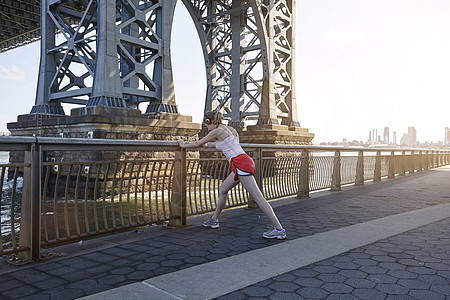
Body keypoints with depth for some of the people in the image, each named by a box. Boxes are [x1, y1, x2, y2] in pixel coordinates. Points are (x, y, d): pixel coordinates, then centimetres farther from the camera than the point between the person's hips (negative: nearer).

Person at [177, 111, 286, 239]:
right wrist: (208, 140, 51)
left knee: (258, 197, -10)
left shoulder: (217, 131, -3)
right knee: (223, 189, 21)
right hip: (244, 162, 9)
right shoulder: (231, 129, 20)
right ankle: (214, 220, 34)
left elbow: (197, 144, 7)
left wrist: (183, 145, 24)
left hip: (240, 163, -9)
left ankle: (279, 229, -9)